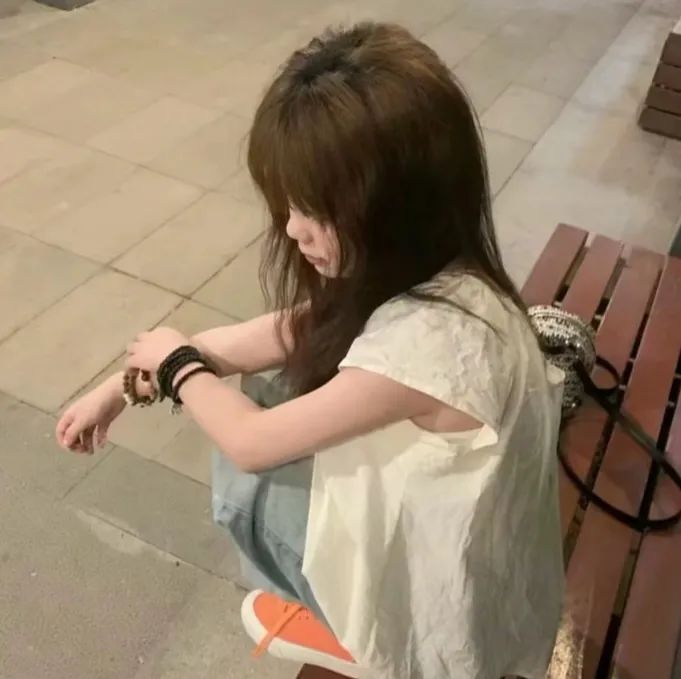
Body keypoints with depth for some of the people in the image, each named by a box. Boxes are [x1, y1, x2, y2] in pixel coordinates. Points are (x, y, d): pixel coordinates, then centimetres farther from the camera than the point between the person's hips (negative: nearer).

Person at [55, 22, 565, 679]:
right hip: (457, 541, 7)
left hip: (440, 608, -7)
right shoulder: (421, 270, -11)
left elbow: (249, 443, -25)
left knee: (246, 474, -1)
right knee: (274, 397, 5)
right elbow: (273, 335, -2)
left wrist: (178, 364, -4)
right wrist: (121, 386, 3)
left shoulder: (428, 334, -38)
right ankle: (334, 606, 24)